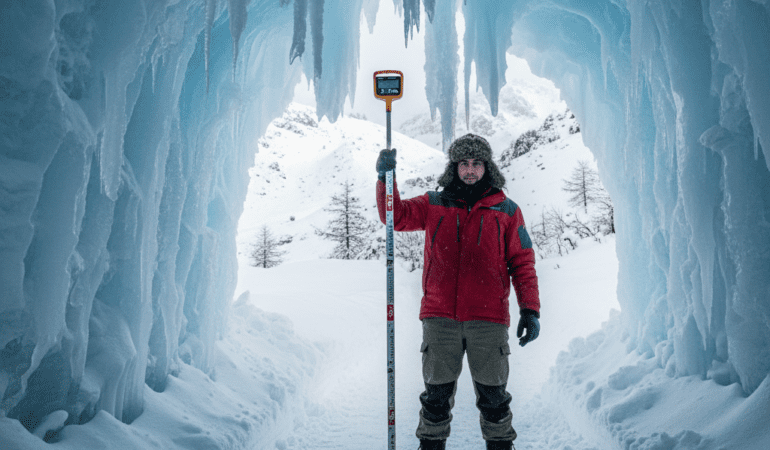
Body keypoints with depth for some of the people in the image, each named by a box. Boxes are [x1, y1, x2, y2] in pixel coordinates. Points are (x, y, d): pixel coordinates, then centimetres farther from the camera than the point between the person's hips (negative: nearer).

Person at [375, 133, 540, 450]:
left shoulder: (506, 211, 7)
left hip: (488, 318, 0)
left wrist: (530, 310, -2)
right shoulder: (434, 205, 10)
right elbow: (396, 216, 2)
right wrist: (386, 178, -12)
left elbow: (522, 263, 6)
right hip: (440, 316, 1)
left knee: (493, 396, 8)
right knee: (437, 393, 9)